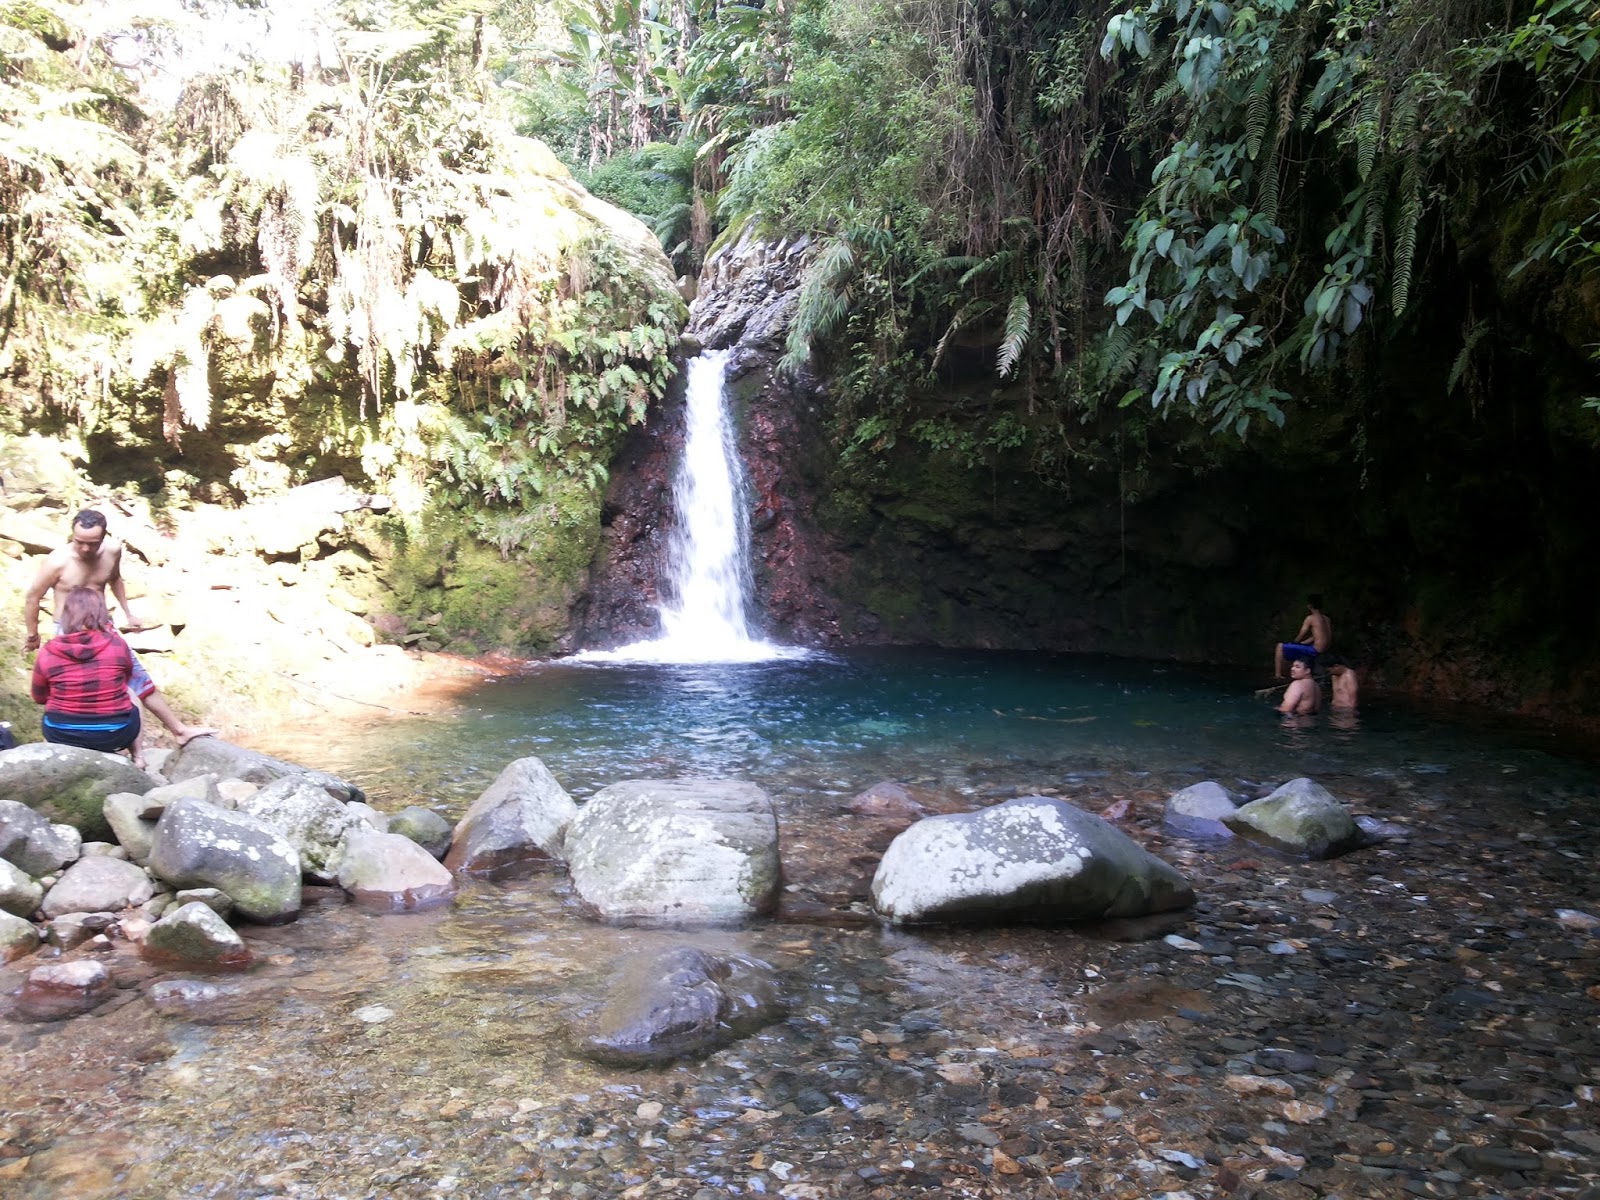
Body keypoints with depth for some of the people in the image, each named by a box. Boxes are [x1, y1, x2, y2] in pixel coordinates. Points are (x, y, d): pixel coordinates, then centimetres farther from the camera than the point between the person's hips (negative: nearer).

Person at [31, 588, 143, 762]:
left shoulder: (48, 652, -9)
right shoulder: (117, 644, -12)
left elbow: (40, 698, 8)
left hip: (62, 735, 1)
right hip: (115, 734, -1)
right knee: (131, 695, 31)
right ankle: (136, 757, 30)